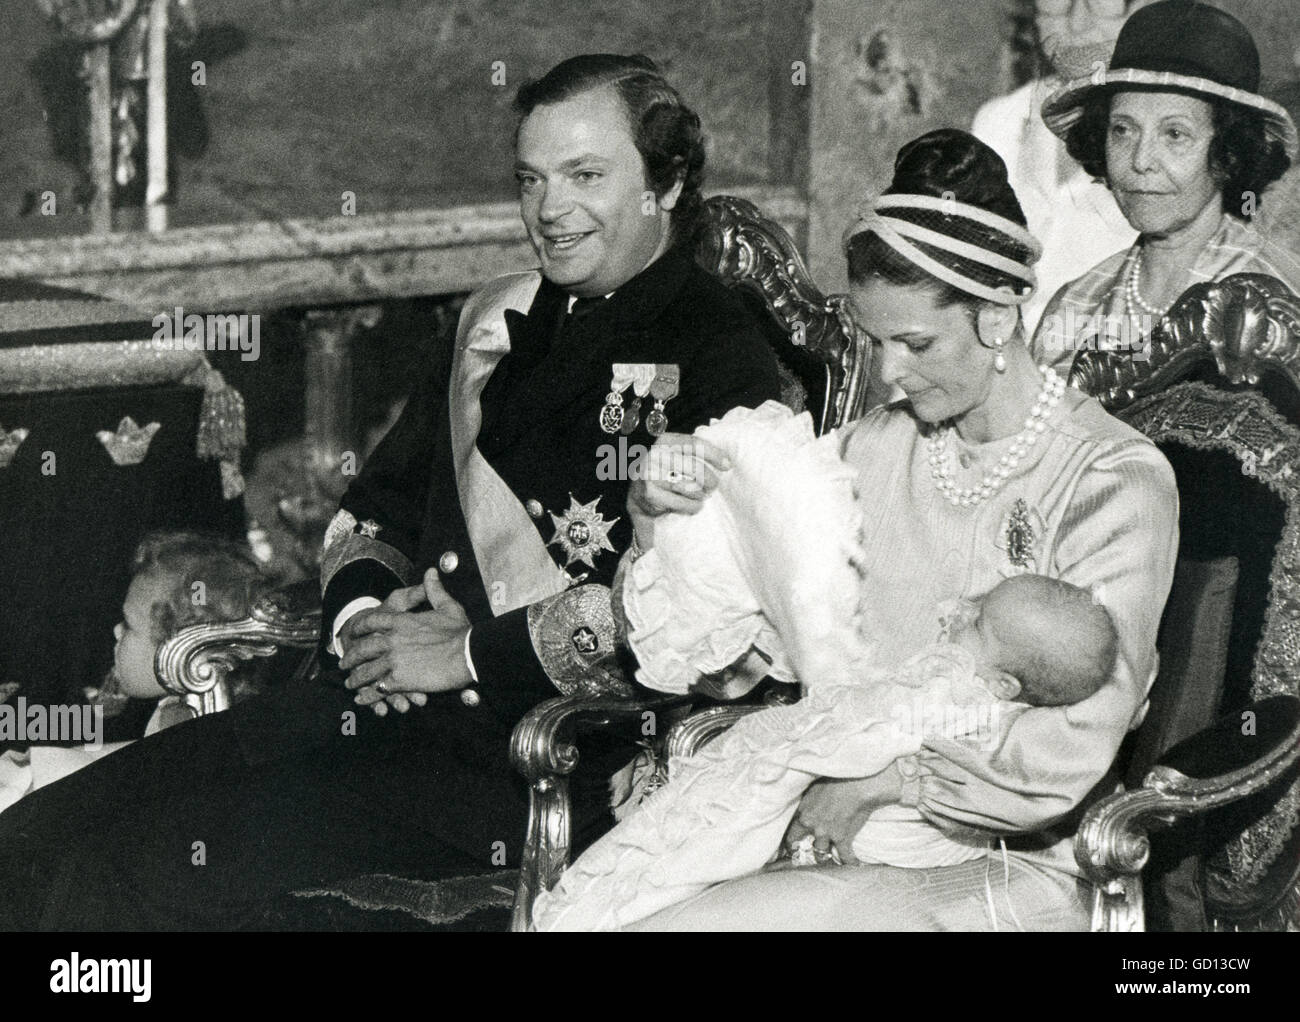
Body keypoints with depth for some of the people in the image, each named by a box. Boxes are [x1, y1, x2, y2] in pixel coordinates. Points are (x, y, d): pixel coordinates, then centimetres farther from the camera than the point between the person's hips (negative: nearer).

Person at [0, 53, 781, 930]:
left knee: (128, 881, -21)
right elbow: (379, 503, 27)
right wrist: (362, 611, 4)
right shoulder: (501, 321, 19)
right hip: (385, 694, 8)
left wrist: (468, 653, -12)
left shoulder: (720, 355, -6)